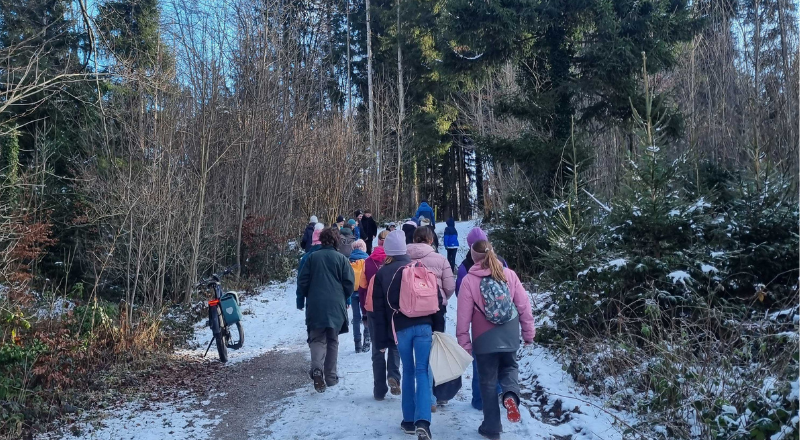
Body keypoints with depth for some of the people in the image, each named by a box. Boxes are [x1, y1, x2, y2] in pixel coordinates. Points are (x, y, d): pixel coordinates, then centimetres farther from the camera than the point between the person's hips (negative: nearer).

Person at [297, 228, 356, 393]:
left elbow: (302, 281, 2)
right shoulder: (342, 259, -1)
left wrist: (301, 301, 12)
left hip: (315, 305, 0)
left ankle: (317, 369, -21)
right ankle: (331, 376, 15)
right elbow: (349, 282, -2)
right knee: (333, 341, 13)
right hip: (336, 306, 0)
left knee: (317, 339, 4)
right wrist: (345, 299, 15)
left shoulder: (312, 257, 1)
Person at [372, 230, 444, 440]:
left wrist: (381, 339, 7)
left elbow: (379, 309, 3)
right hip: (424, 326, 0)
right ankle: (422, 421, -17)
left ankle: (409, 421, 16)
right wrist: (438, 327, 10)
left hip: (400, 328, 0)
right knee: (423, 371, -2)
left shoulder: (381, 274, 4)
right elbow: (436, 299, 6)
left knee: (408, 371, 14)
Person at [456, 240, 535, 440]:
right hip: (510, 336, 2)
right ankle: (511, 394, -5)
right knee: (509, 367, 26)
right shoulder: (509, 274, -4)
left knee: (488, 382, 12)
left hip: (485, 339, -2)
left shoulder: (469, 280, -11)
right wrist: (528, 332, 10)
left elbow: (464, 316, -10)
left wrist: (464, 344, -1)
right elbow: (524, 306, -1)